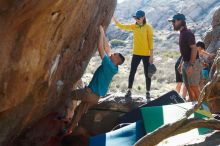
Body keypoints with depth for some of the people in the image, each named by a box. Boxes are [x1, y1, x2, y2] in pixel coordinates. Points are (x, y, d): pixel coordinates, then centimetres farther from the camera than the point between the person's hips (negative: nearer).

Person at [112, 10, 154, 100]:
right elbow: (121, 26, 4)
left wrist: (151, 55, -12)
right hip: (136, 54, 4)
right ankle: (129, 91, 15)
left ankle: (148, 92, 15)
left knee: (147, 74, 6)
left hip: (146, 54, -4)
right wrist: (113, 18, -8)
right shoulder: (134, 27, 5)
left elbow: (151, 41, -9)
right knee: (132, 72, 6)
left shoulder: (148, 27, -8)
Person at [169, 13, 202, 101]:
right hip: (185, 63, 10)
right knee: (188, 87, 11)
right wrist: (181, 63, 19)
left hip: (192, 64, -10)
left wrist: (191, 65, -25)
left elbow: (194, 49, -22)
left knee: (194, 87, -7)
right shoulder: (182, 33, 13)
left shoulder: (188, 33, -17)